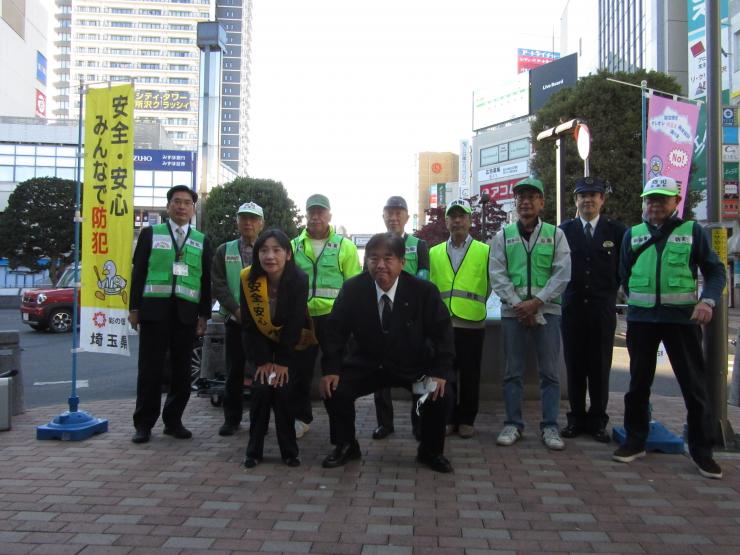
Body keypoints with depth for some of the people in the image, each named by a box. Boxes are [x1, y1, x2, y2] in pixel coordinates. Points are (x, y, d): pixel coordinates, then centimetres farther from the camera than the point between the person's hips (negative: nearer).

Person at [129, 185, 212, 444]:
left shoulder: (202, 241, 12)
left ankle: (173, 420, 18)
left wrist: (204, 315, 4)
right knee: (150, 369, 1)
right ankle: (144, 423, 11)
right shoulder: (150, 233, 8)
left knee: (182, 370, 6)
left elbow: (206, 281, 10)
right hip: (154, 309, -2)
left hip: (186, 312, 2)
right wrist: (134, 307, -1)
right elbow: (138, 272, 5)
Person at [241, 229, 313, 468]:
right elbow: (249, 323, -15)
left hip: (291, 343, -1)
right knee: (261, 389, -13)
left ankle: (289, 451, 2)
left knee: (283, 390, -14)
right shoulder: (249, 278, -21)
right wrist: (263, 360, -16)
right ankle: (254, 450, 2)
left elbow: (295, 324, -21)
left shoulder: (299, 279, -25)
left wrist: (283, 361, -19)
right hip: (262, 342, 1)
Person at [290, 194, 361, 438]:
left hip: (334, 317, -2)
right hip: (301, 317, 2)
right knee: (300, 370, 9)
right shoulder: (293, 246, 8)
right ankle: (301, 418, 24)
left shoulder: (345, 246, 2)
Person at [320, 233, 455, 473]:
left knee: (440, 394, -23)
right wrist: (331, 369, -17)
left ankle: (430, 451, 6)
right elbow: (335, 330, -7)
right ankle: (346, 446, 12)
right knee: (334, 391, -17)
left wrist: (440, 371, -21)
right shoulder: (352, 289, -14)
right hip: (365, 364, 1)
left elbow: (442, 331, -10)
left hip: (413, 366, -1)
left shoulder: (424, 291, -17)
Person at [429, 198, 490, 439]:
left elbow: (491, 283, 8)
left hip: (472, 322, -2)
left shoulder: (484, 251, 3)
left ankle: (467, 420, 18)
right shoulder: (434, 253, 11)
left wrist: (475, 302, 7)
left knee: (470, 374, 5)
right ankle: (448, 418, 19)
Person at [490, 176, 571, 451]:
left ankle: (550, 426, 13)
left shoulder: (555, 234, 5)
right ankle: (513, 423, 15)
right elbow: (497, 275, 0)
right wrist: (518, 304, -11)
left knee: (549, 371, 4)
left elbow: (562, 274, -3)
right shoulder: (503, 236, 7)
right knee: (513, 371, 6)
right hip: (512, 311, 1)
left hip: (547, 310, 0)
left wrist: (536, 302, -12)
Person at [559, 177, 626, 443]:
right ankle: (576, 418, 18)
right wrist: (561, 291, -1)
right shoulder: (564, 230, 3)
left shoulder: (616, 230, 2)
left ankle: (598, 421, 17)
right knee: (574, 366, 7)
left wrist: (614, 289, 3)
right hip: (572, 308, 1)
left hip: (603, 309, 0)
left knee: (600, 367, 6)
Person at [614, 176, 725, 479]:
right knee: (639, 382, 10)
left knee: (694, 384, 2)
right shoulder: (632, 234, 9)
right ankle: (635, 441, 23)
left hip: (682, 317, -2)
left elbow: (715, 271, 2)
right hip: (640, 318, 2)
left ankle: (701, 450, 14)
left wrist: (708, 300, -14)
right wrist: (637, 301, 5)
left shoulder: (692, 231, 3)